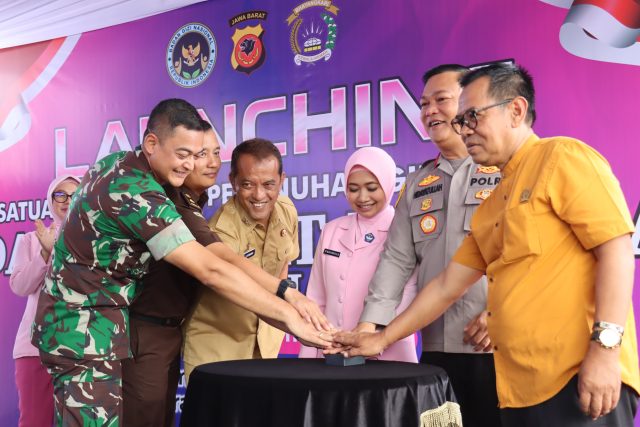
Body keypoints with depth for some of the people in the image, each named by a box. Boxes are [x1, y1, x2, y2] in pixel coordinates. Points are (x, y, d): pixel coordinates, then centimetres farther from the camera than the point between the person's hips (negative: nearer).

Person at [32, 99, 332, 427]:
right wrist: (289, 315, -28)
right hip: (84, 331, -10)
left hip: (78, 320, 10)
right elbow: (211, 271, -30)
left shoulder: (114, 163, 3)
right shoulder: (137, 195, -26)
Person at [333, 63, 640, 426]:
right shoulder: (490, 207, 20)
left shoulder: (563, 157, -4)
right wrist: (382, 339, 23)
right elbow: (447, 287, 23)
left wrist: (605, 348, -21)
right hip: (520, 387, 8)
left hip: (578, 378, -8)